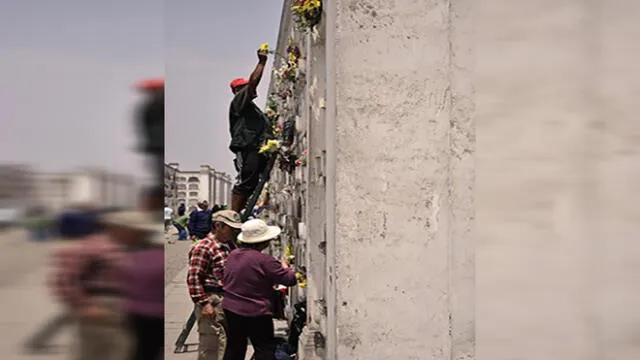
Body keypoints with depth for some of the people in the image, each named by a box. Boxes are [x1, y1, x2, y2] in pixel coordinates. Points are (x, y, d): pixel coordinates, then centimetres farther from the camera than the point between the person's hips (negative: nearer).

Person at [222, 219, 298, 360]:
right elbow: (289, 279, -14)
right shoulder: (264, 260, -20)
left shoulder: (233, 255, 4)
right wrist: (286, 268, 8)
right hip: (256, 312, -7)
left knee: (234, 349, 16)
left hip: (230, 309, 7)